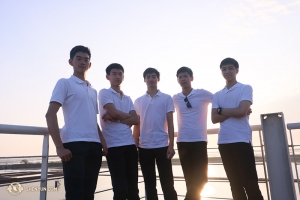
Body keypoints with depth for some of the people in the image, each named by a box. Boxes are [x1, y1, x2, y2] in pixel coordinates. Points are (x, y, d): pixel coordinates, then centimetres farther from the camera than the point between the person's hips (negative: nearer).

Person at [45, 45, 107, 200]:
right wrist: (59, 147, -15)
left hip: (94, 146, 6)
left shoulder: (93, 91, 21)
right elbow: (50, 114, -7)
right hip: (74, 144, -6)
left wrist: (103, 143, 10)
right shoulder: (65, 83, 3)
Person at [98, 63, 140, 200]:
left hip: (130, 144, 5)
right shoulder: (104, 93, 3)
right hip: (113, 145, -5)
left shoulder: (128, 98, 18)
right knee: (120, 188, -2)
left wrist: (115, 118, -8)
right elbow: (114, 112, -13)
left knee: (133, 187, 9)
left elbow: (135, 120, 5)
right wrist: (128, 116, 5)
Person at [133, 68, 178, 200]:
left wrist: (171, 145, -7)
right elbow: (136, 125, 10)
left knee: (167, 183, 3)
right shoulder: (138, 101, 9)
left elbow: (170, 123, -1)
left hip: (162, 146, -2)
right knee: (149, 184, 11)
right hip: (144, 147, 3)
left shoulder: (167, 98, 3)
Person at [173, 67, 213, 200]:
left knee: (200, 177, -3)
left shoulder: (202, 94, -1)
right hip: (182, 141, 2)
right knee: (190, 177, 8)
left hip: (199, 140, -2)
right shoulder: (175, 99, 8)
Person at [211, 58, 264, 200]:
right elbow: (214, 119, 4)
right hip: (223, 141, 5)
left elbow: (242, 111, -12)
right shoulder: (217, 95, 15)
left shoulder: (245, 88, 4)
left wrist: (221, 110, 0)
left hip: (242, 139, -4)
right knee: (235, 182, 10)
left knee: (249, 181, -1)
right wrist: (233, 112, -7)